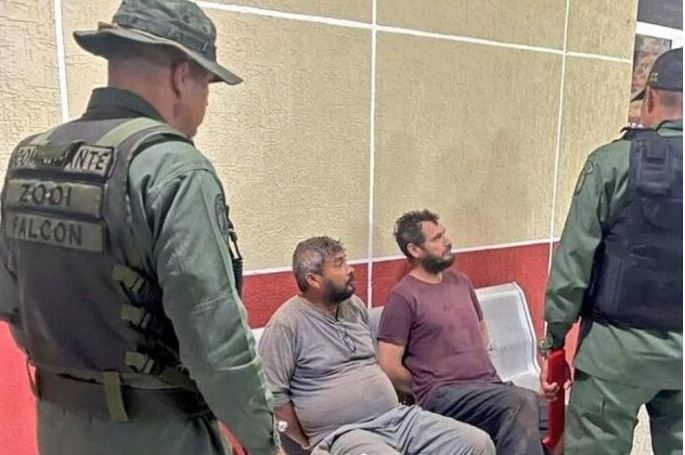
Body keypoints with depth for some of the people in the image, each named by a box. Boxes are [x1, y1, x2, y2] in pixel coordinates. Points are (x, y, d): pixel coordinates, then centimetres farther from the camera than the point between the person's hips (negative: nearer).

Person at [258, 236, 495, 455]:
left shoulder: (356, 306, 12)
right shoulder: (286, 324, -10)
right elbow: (273, 395, -10)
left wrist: (393, 409, 15)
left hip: (399, 416, 7)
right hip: (344, 433, -7)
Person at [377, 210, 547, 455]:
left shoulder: (460, 281, 15)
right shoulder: (404, 296, -8)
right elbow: (389, 366, -11)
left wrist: (477, 364, 13)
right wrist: (428, 392, -2)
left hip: (490, 383, 7)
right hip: (445, 393, -7)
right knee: (521, 402, -31)